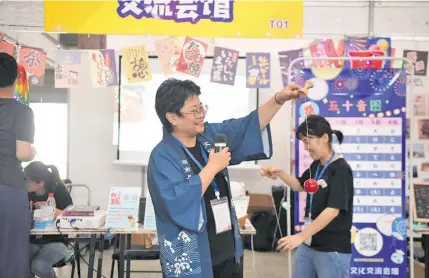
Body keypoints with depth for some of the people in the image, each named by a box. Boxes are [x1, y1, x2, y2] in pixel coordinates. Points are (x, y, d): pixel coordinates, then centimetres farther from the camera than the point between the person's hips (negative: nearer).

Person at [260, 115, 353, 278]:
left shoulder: (341, 170, -17)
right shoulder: (316, 166, 7)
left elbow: (333, 210, -25)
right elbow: (300, 186, 25)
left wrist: (301, 236, -27)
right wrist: (280, 173, 7)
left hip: (332, 249, -8)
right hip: (308, 244, 8)